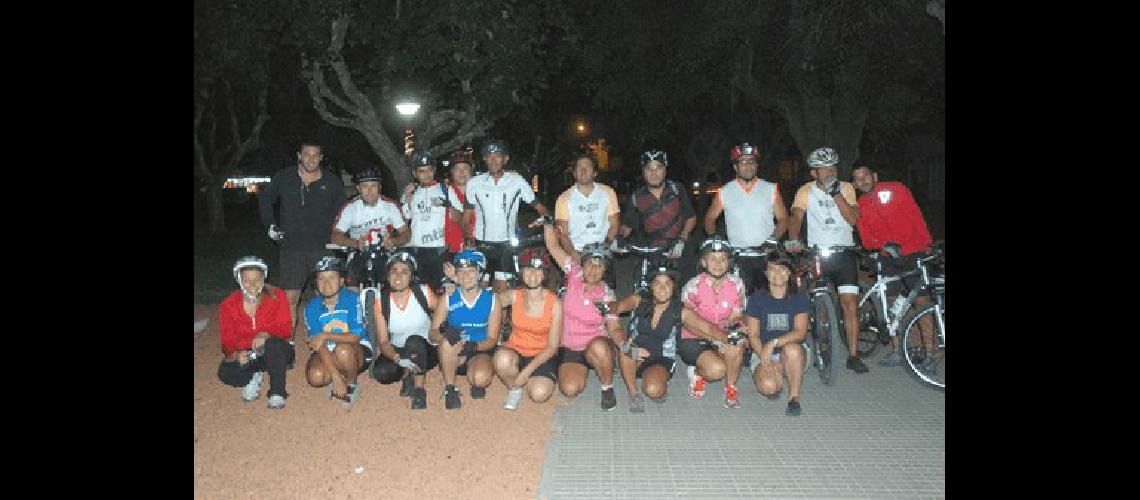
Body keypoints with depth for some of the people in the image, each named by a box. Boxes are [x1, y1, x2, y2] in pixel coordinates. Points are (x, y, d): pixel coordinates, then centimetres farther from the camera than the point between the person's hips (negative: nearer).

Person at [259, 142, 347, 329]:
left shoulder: (332, 182, 2)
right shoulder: (283, 178, 3)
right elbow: (264, 200, 18)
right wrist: (271, 225, 10)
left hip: (323, 249, 0)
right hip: (292, 248, 0)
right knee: (290, 299, 0)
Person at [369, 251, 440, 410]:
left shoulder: (424, 293, -13)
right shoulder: (380, 302, -10)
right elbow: (383, 341, -12)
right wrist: (398, 359, -31)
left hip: (426, 350, -1)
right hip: (397, 351, 2)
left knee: (414, 340, -35)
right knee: (380, 372, -28)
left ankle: (419, 390, -16)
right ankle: (408, 375, 5)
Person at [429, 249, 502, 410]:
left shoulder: (491, 300, -5)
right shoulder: (448, 299, -4)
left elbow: (492, 339, -5)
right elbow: (433, 334, -8)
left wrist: (475, 346, -27)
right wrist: (445, 334, -32)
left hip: (480, 351, -1)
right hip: (452, 354, 1)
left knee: (481, 378, -33)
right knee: (449, 340, -34)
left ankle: (476, 382, 7)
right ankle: (450, 390, -15)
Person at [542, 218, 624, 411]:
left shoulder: (607, 295, -11)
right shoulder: (575, 275, -9)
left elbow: (614, 328, -13)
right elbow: (554, 247, -10)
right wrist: (547, 221, -22)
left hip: (596, 343, -2)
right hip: (569, 348, 2)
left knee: (599, 347, -39)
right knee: (570, 389, -18)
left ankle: (608, 388, -10)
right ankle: (582, 370, 20)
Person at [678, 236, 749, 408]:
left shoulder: (736, 284, -5)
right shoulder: (693, 286, -15)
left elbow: (736, 317, -2)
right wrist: (716, 338, -21)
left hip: (724, 338, 3)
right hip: (693, 340, -3)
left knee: (736, 346, -32)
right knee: (717, 369, -29)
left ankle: (731, 387, -6)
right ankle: (696, 372, 8)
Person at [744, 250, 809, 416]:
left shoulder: (799, 298, -2)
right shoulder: (757, 298, -3)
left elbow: (800, 332, -15)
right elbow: (753, 335, -6)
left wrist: (774, 343, -30)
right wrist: (766, 361, -20)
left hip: (792, 357, 0)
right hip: (762, 353, 0)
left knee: (792, 348, -36)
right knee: (768, 386, -30)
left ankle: (794, 397, -18)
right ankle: (777, 377, 9)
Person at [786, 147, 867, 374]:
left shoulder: (846, 188, 4)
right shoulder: (806, 191, 1)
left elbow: (852, 219, -7)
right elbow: (796, 216, -13)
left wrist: (836, 194, -16)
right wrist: (793, 240, -32)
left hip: (844, 254, 0)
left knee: (850, 304, -6)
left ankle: (853, 355, 1)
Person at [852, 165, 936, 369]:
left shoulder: (895, 190, -6)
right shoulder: (860, 206, 3)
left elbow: (916, 216, -7)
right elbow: (866, 240, 2)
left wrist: (927, 245, -14)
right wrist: (885, 245, -19)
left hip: (914, 254, -4)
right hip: (889, 258, 4)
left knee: (922, 302, -4)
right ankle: (896, 351, 11)